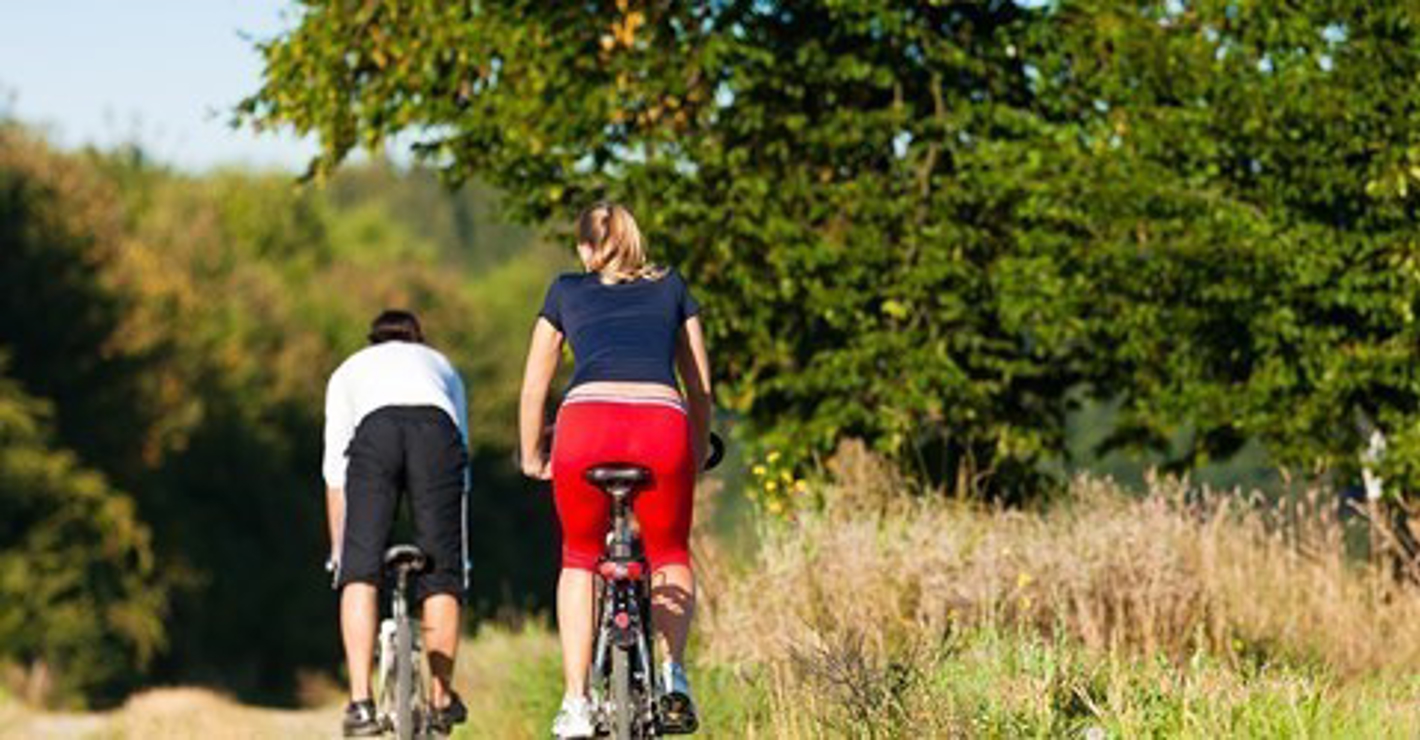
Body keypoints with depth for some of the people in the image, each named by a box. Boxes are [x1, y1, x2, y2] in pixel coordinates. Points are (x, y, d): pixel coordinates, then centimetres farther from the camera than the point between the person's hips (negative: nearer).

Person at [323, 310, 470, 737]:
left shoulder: (350, 370, 38)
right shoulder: (440, 365, 40)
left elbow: (335, 471, 33)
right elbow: (461, 450, 37)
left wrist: (337, 551, 36)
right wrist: (458, 545, 41)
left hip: (374, 430, -1)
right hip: (437, 428, 1)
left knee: (359, 572, 3)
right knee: (443, 573, 11)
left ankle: (361, 702, -8)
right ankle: (442, 697, 14)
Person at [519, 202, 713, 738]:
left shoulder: (567, 291, 25)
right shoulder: (670, 288, 27)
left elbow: (534, 387, 25)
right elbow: (700, 387, 28)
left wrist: (532, 460, 37)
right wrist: (698, 454, 41)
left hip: (587, 421, 0)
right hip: (662, 425, 0)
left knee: (579, 559, 23)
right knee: (671, 557, 25)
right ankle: (672, 671, 0)